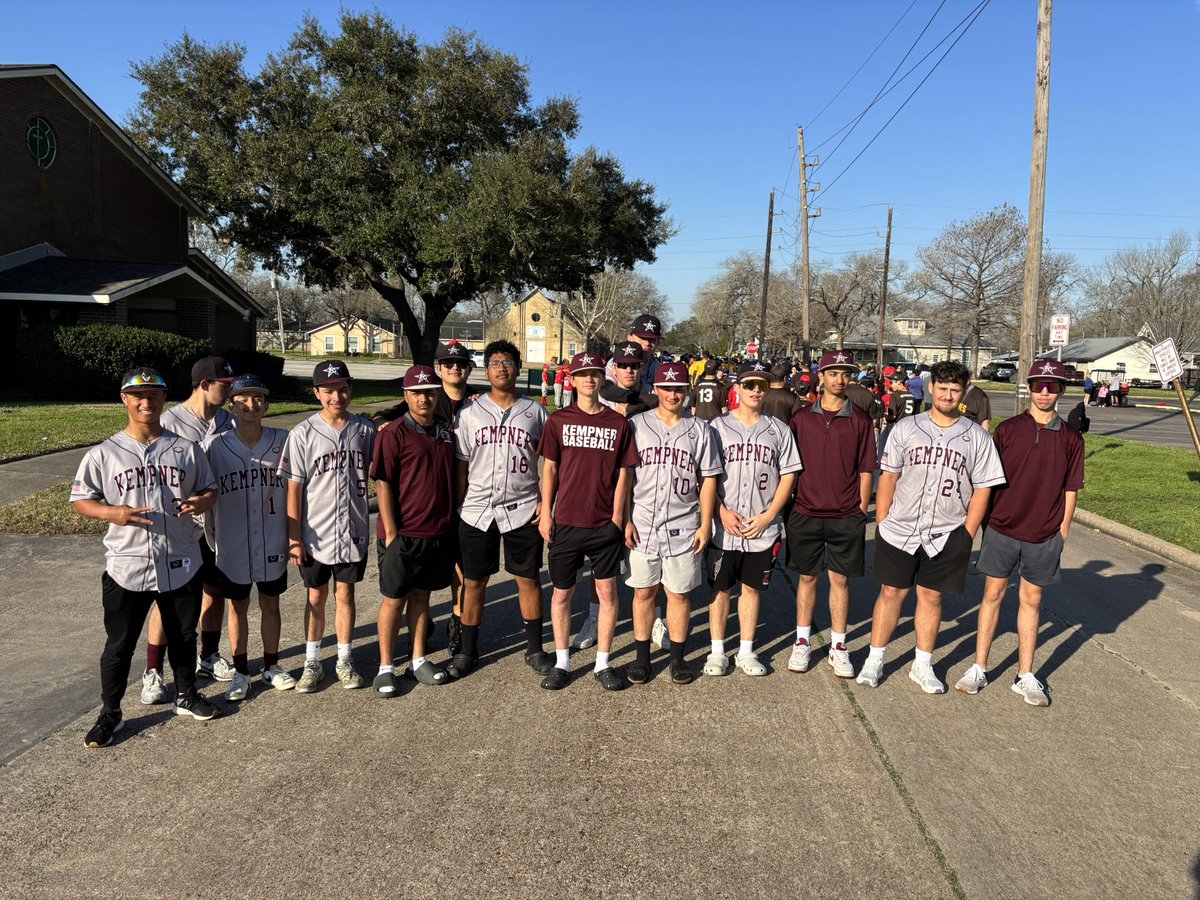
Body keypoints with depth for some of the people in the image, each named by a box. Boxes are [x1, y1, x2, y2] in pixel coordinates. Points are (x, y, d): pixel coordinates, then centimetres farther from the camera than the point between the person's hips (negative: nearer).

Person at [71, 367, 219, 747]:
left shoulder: (186, 449, 1)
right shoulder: (104, 453, -3)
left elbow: (209, 488, 9)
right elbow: (79, 499, 2)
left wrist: (202, 501, -14)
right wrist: (112, 513, -18)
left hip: (181, 565, 2)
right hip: (126, 567, -2)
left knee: (183, 636, 17)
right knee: (119, 644, 9)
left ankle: (186, 695, 37)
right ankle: (110, 712, 27)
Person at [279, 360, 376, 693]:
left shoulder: (365, 429, -2)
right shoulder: (303, 434, -9)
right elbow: (294, 489, -7)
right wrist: (293, 538, -8)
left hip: (353, 531, 2)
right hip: (315, 534, -1)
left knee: (345, 594, 12)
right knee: (316, 597, 11)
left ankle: (344, 660, 27)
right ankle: (312, 663, 26)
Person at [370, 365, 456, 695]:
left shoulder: (446, 429, 7)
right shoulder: (394, 433, -11)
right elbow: (382, 484, -13)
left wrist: (451, 520, 12)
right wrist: (391, 533, -15)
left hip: (439, 532, 5)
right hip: (402, 535, -5)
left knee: (421, 595, 16)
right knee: (394, 599, 6)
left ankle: (418, 661, 27)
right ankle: (386, 667, 18)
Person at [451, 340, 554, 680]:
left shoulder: (534, 412, 4)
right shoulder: (469, 413, 5)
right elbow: (461, 465, 6)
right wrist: (457, 508, 2)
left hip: (522, 511, 0)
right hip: (477, 511, 1)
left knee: (528, 579, 7)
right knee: (473, 582, 7)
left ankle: (534, 650, 21)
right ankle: (468, 650, 23)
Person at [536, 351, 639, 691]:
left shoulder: (618, 423, 2)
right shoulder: (558, 420, 3)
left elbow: (623, 473, 4)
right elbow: (549, 467, 4)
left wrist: (618, 518, -1)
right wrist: (546, 511, -1)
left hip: (605, 524, 0)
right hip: (566, 522, 0)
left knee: (607, 591, 6)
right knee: (562, 592, 8)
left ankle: (603, 663, 19)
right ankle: (562, 663, 22)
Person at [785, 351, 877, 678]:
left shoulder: (860, 420, 1)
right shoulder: (801, 418, 3)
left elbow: (866, 470, 3)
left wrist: (861, 510, -1)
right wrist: (788, 505, 2)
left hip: (846, 517, 0)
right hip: (806, 513, 1)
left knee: (840, 579, 7)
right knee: (807, 577, 10)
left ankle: (838, 647, 20)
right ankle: (802, 642, 23)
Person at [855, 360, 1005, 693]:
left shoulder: (976, 436, 1)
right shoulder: (906, 428, 1)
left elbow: (982, 488, 3)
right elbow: (888, 477, 3)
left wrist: (967, 535, -1)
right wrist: (881, 522, 0)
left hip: (947, 534, 0)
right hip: (899, 529, 0)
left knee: (931, 596, 10)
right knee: (891, 592, 6)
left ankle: (922, 665, 24)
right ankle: (874, 660, 18)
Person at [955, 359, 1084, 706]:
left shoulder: (1070, 439, 1)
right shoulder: (1008, 429, -2)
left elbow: (1070, 491, 5)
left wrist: (1061, 535, 3)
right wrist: (982, 519, 1)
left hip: (1043, 536, 1)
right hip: (1002, 529, -1)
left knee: (1031, 600, 10)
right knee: (993, 594, 7)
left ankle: (1025, 676, 20)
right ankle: (979, 669, 16)